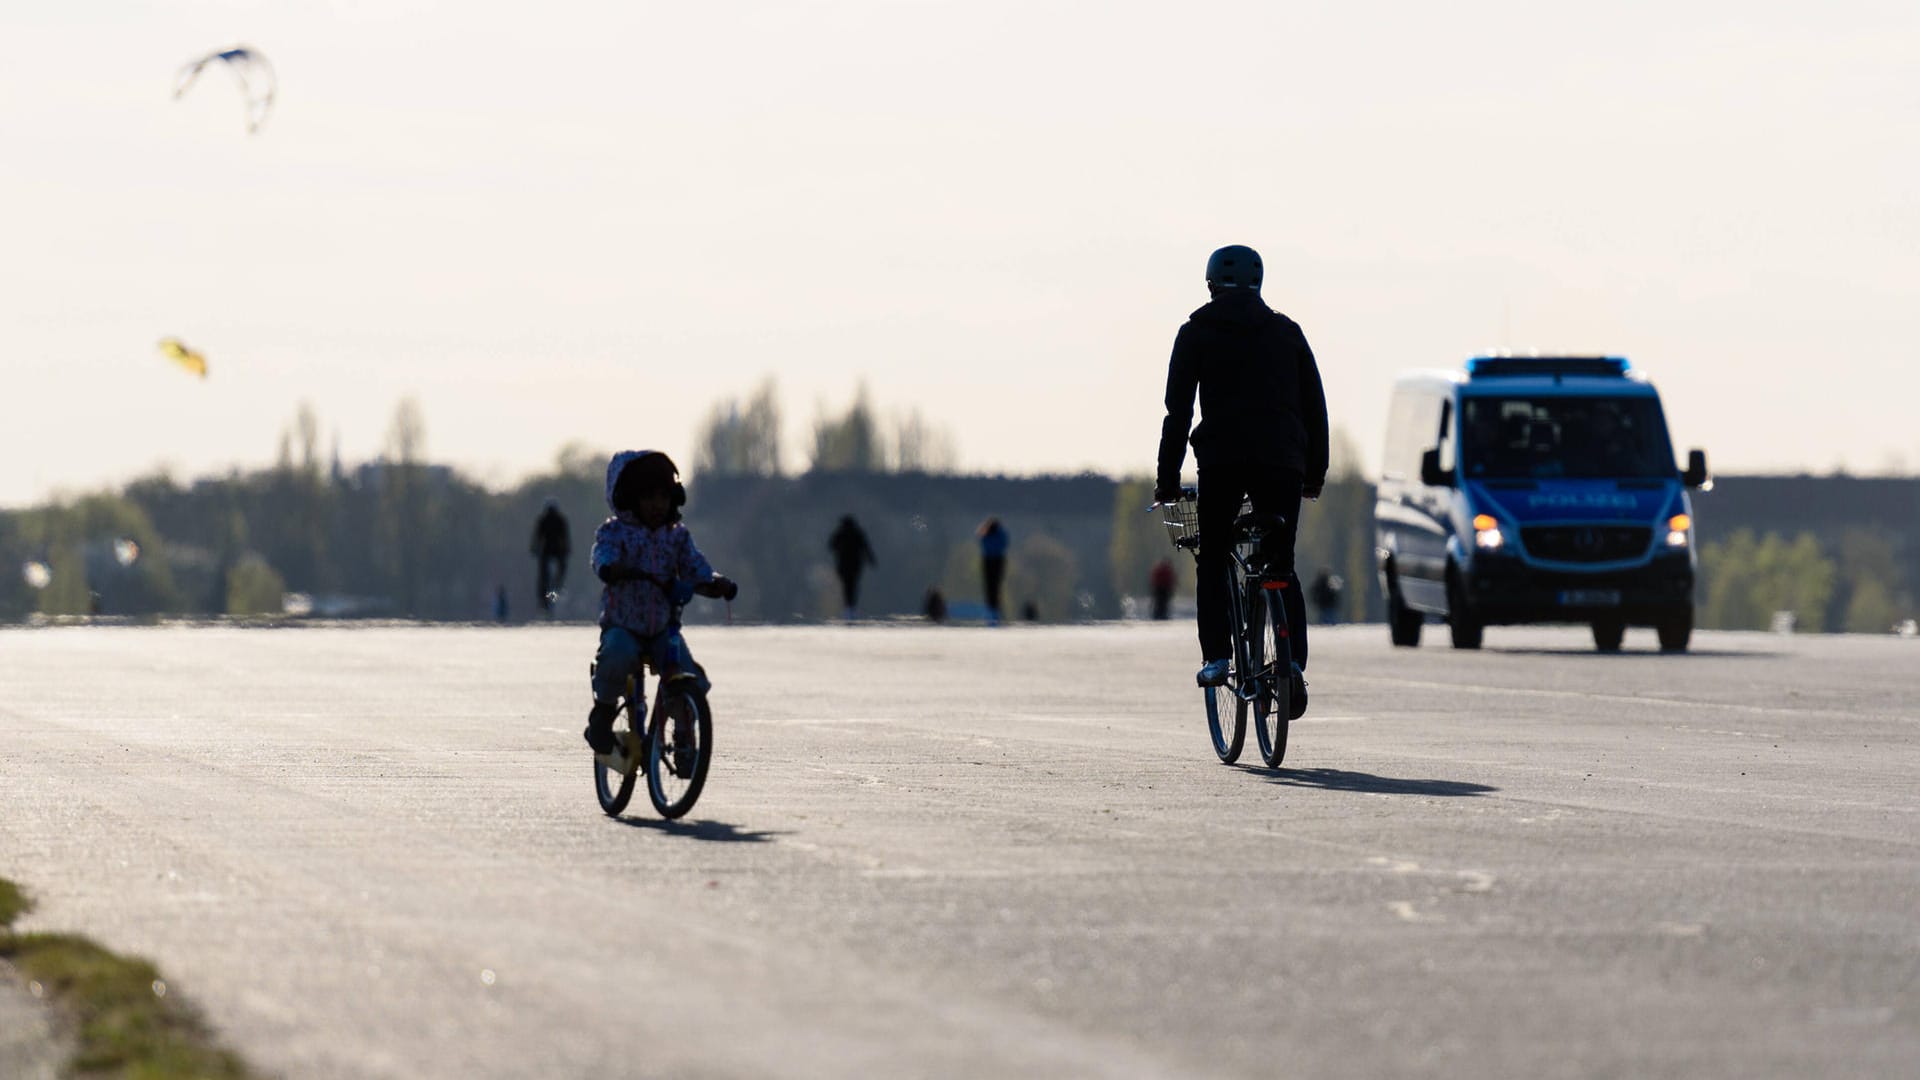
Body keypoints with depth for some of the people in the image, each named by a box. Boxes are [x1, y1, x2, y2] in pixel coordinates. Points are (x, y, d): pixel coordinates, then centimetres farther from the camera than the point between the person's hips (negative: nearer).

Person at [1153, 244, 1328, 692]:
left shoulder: (1197, 332, 9)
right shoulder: (1287, 331, 16)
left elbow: (1178, 410, 4)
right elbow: (1315, 404, 14)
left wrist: (1167, 476, 7)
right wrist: (1315, 470, 20)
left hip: (1221, 458, -2)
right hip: (1282, 461, 2)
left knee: (1213, 561, 11)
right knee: (1281, 564, 12)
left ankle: (1216, 656, -5)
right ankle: (1293, 661, -3)